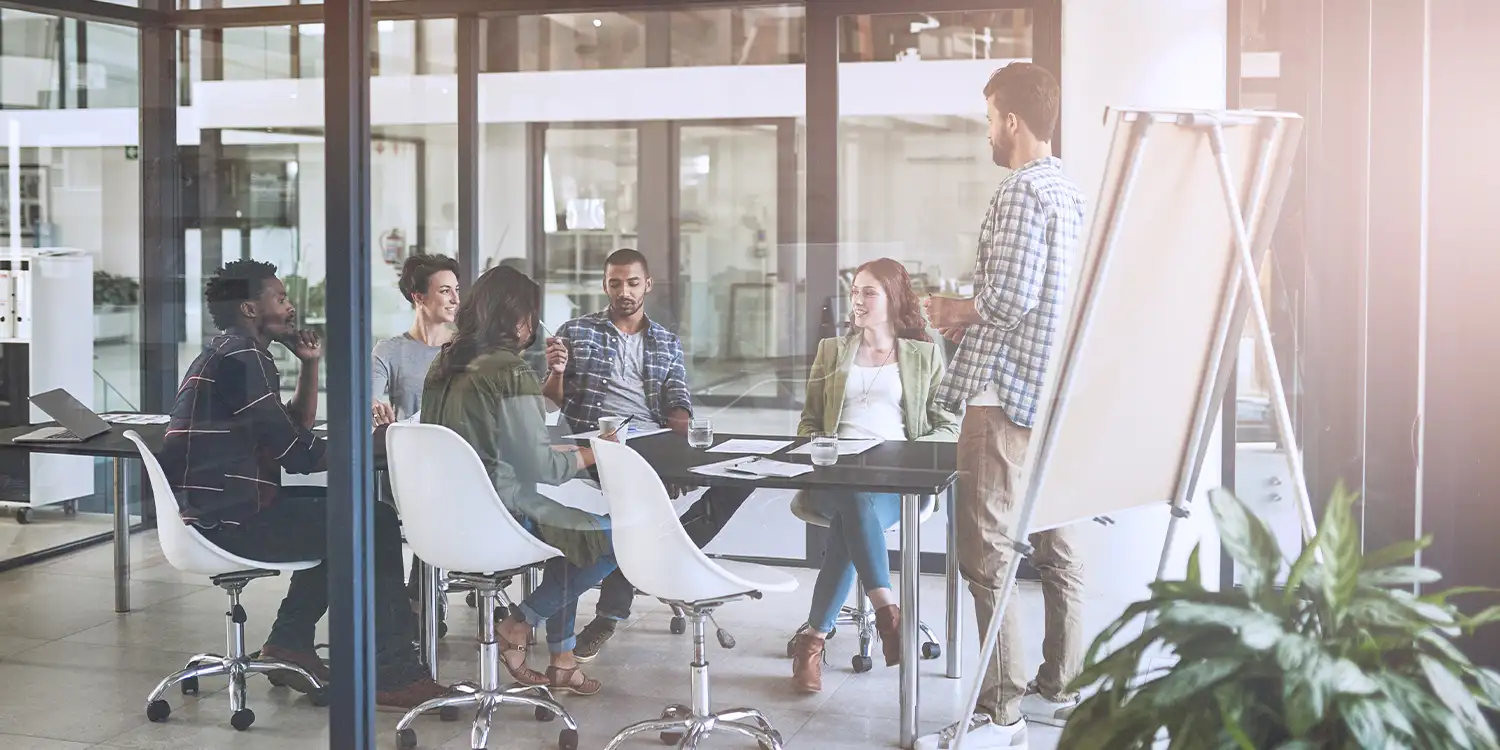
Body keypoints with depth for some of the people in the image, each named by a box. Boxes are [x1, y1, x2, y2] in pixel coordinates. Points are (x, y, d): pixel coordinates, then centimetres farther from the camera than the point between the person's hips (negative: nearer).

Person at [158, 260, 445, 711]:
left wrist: (310, 364, 14)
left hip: (219, 511, 11)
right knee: (376, 524, -10)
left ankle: (290, 643, 21)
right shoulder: (241, 358, -14)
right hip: (231, 519, -11)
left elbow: (296, 427, 24)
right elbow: (297, 455, -17)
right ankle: (393, 675, -8)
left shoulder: (231, 354, 19)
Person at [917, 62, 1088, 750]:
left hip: (1005, 392, -10)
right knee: (1054, 546, 14)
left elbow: (1010, 296, -21)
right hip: (1053, 391, 10)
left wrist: (958, 312, -3)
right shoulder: (1070, 192, 17)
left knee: (987, 556, -8)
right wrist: (974, 317, 17)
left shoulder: (1022, 190, -12)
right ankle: (1060, 689, 22)